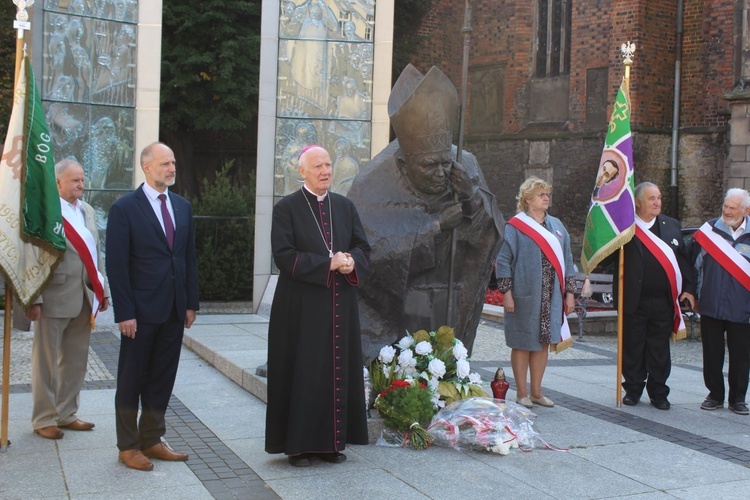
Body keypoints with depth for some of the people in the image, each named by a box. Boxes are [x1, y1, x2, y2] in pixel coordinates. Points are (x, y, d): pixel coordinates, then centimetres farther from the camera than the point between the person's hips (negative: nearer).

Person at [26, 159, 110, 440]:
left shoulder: (87, 211, 14)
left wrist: (103, 290, 14)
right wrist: (33, 299, -16)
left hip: (84, 299, 7)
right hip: (54, 299, -7)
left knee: (76, 361, 15)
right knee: (46, 361, 5)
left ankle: (67, 414, 27)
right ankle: (44, 419, 16)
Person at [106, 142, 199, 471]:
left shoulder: (182, 206, 10)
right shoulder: (125, 208, -8)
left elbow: (189, 257, 12)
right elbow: (117, 265, -11)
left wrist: (191, 302, 7)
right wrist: (125, 313, -15)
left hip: (174, 310, 5)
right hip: (141, 311, -5)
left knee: (162, 379, 12)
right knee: (131, 380, 7)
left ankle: (152, 440, 24)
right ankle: (128, 446, 18)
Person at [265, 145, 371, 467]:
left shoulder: (345, 207, 12)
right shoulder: (287, 208, -3)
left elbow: (362, 247, 10)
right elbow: (283, 255, -12)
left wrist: (351, 263, -13)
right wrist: (329, 263, -17)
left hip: (340, 305, 5)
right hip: (301, 306, -4)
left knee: (339, 371, 7)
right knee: (302, 374, -1)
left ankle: (332, 441, 17)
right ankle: (298, 444, 8)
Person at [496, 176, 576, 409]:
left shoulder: (556, 226, 12)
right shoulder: (515, 227, -4)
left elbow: (566, 260, 14)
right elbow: (504, 261, -6)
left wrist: (569, 292, 8)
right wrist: (506, 293, -13)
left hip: (551, 296, 5)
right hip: (525, 296, -5)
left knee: (543, 342, 10)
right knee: (523, 343, 2)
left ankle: (536, 391, 20)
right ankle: (522, 392, 12)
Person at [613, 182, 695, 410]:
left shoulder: (672, 226, 10)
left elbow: (683, 259, 12)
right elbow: (609, 257, -8)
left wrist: (689, 288, 5)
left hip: (663, 302, 3)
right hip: (634, 301, -3)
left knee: (660, 350, 9)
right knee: (633, 348, 7)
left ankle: (658, 393, 20)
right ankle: (633, 390, 21)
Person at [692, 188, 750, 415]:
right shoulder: (709, 229, 3)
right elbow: (696, 264, 9)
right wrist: (696, 295, 8)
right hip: (711, 306, 1)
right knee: (712, 354, 8)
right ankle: (715, 395, 20)